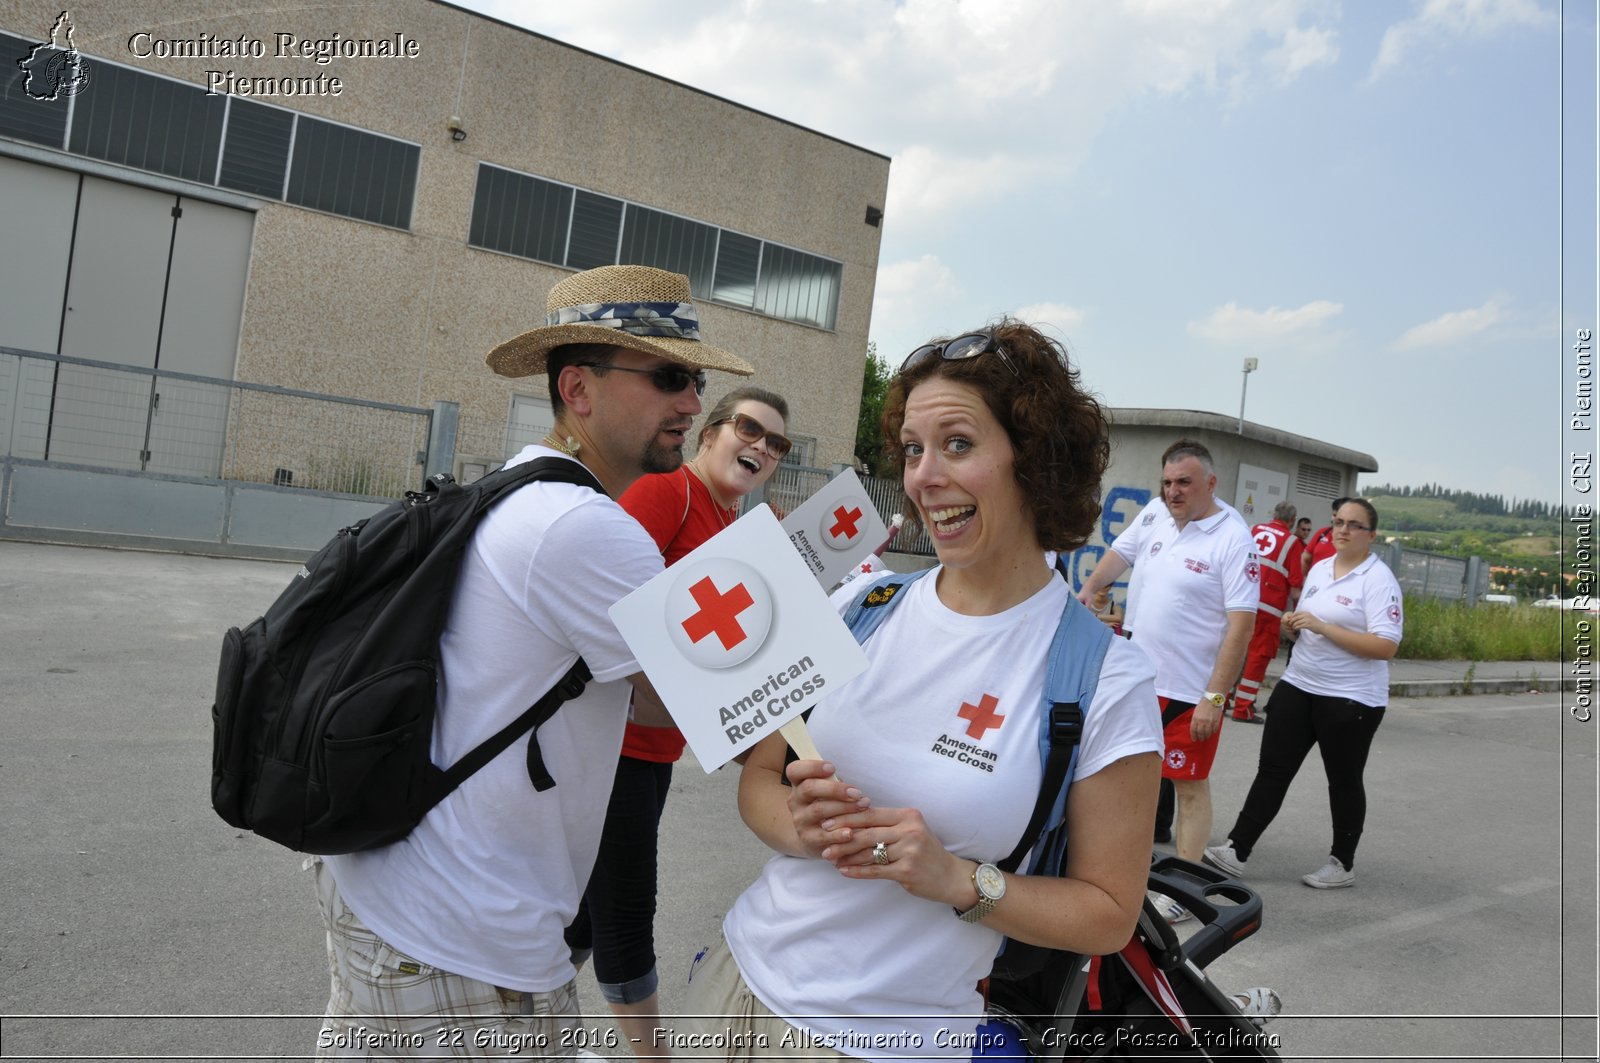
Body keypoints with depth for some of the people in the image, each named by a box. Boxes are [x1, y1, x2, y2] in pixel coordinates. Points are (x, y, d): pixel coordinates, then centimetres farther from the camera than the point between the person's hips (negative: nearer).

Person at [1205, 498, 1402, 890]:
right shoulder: (1319, 569, 10)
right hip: (1298, 685, 6)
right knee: (1272, 769, 3)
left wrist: (1321, 626, -24)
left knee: (1343, 781, 9)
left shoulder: (1379, 580, -12)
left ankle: (1343, 864, 25)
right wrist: (1294, 623, -2)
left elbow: (1386, 647, -21)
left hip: (1350, 699, -6)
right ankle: (1236, 850, 5)